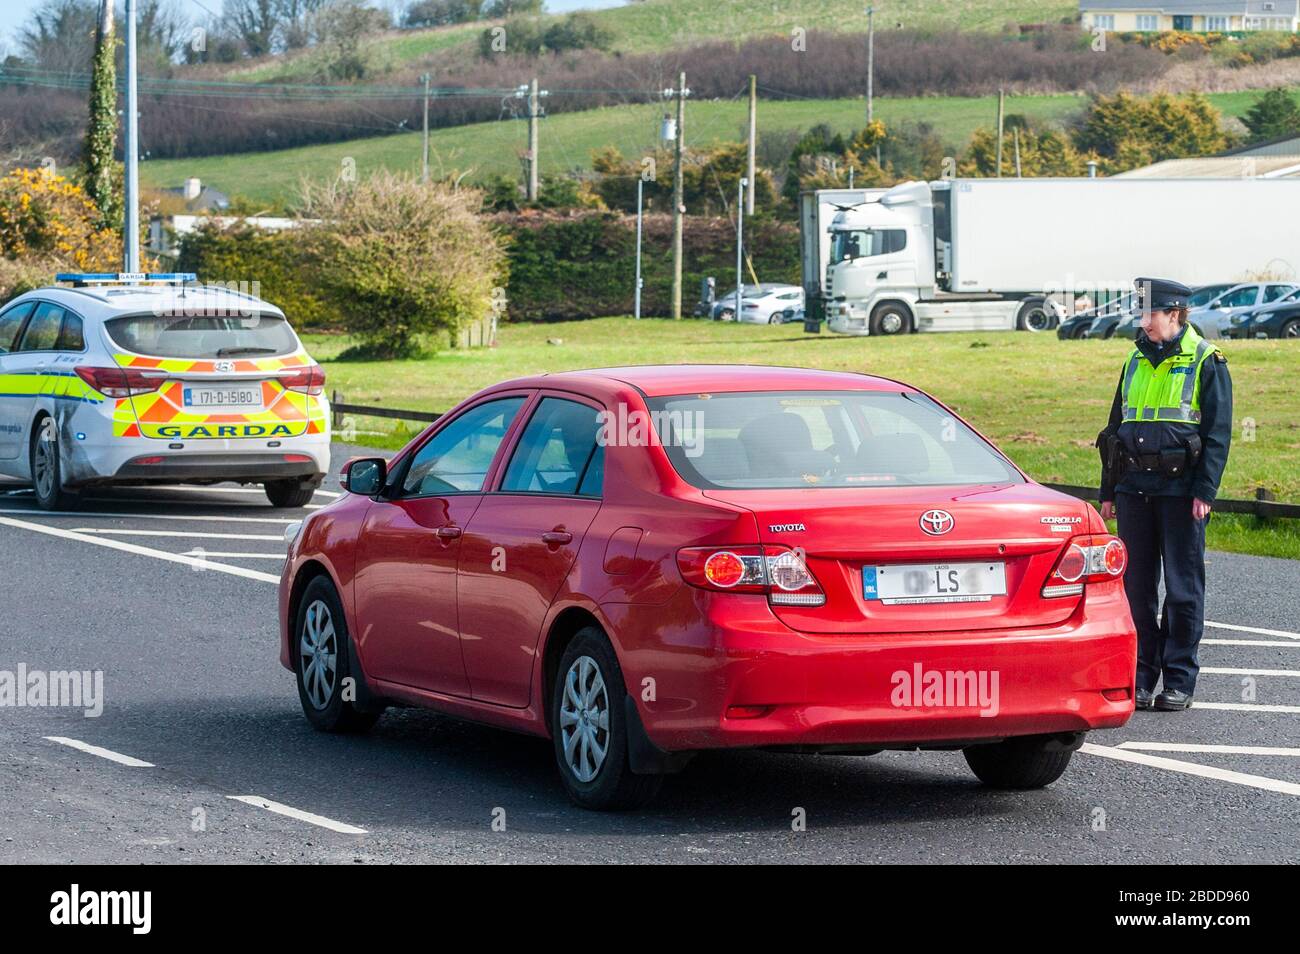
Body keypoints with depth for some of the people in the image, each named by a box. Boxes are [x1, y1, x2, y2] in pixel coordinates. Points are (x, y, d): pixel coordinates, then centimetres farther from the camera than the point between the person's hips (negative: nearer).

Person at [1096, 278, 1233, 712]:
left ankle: (1179, 681, 5)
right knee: (1135, 587, 5)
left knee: (1183, 589, 0)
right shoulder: (1136, 361, 14)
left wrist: (1204, 492, -14)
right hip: (1134, 489, 5)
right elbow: (1116, 427, 19)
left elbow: (1217, 433, -6)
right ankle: (1139, 677, 12)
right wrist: (1108, 491, 14)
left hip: (1181, 491, -5)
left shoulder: (1206, 362, -3)